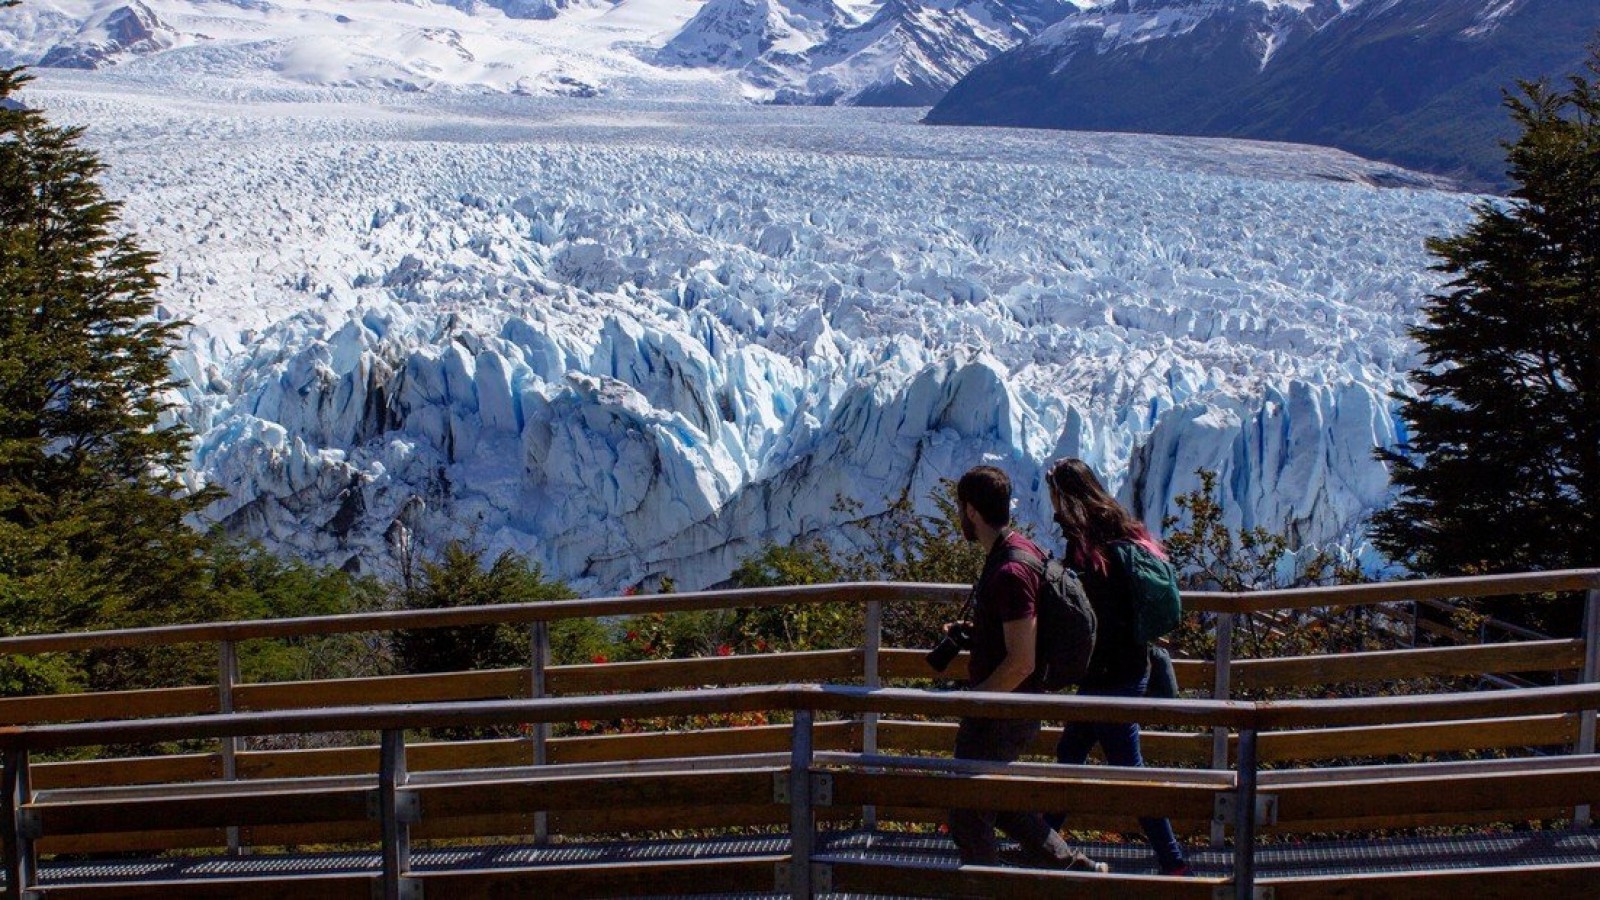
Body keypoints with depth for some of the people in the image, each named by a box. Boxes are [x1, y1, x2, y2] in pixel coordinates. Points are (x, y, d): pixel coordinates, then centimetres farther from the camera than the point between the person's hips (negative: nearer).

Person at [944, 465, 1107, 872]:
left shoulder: (1008, 571, -25)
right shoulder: (1022, 548, 6)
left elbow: (1021, 662, -27)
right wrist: (973, 631, 10)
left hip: (997, 714, -10)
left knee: (968, 818, 3)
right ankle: (1073, 866, 30)